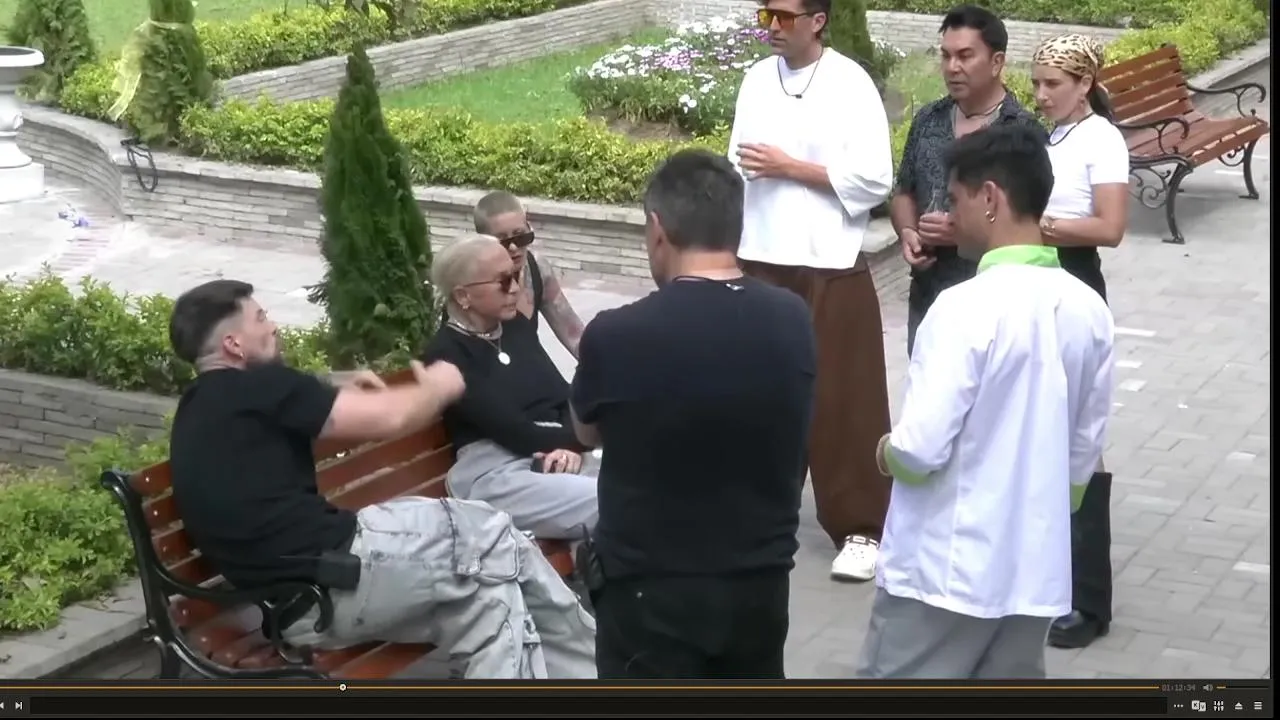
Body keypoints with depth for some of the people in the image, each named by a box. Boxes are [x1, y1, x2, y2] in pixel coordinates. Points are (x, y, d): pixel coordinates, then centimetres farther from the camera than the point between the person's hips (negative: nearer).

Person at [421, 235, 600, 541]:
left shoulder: (517, 326, 19)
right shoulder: (446, 353, -1)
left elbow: (565, 395, 12)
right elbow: (506, 427, -11)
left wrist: (569, 446, -9)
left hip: (559, 458, 7)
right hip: (493, 474, -7)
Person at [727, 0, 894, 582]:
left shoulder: (850, 84, -8)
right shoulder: (756, 80, 8)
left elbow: (875, 180, -13)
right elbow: (740, 167, 13)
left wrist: (791, 168, -14)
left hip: (831, 268, -5)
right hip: (760, 262, 5)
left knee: (842, 402, 0)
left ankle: (860, 529, 9)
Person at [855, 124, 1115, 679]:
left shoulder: (967, 307, -20)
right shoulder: (1089, 311, 2)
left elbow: (919, 450, -22)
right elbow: (1086, 449, 11)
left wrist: (886, 452, 0)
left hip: (945, 570, -7)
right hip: (1036, 570, 7)